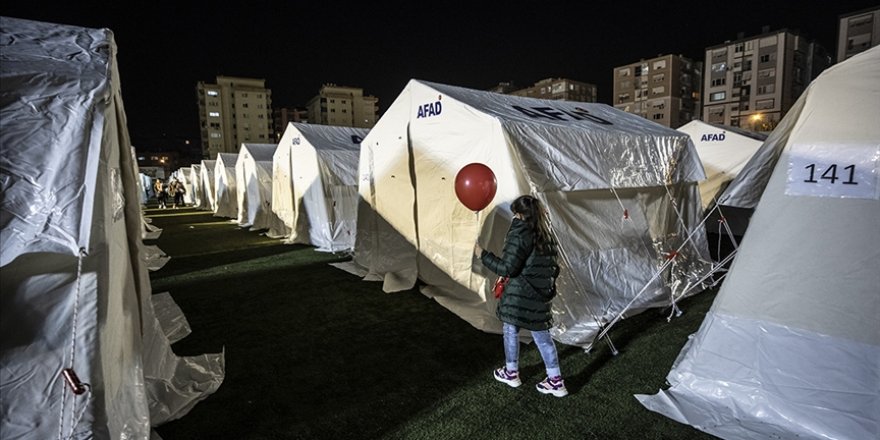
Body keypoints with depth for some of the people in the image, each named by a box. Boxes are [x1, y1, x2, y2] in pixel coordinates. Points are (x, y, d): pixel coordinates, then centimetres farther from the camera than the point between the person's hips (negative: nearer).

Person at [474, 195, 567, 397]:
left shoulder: (519, 235, -18)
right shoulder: (544, 235, 6)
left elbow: (507, 268, -20)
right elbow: (552, 266, 12)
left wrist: (483, 255, -11)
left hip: (519, 295, -7)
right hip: (539, 294, 7)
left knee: (511, 331, 14)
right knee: (542, 335, 14)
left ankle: (511, 373, 29)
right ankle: (556, 380, 21)